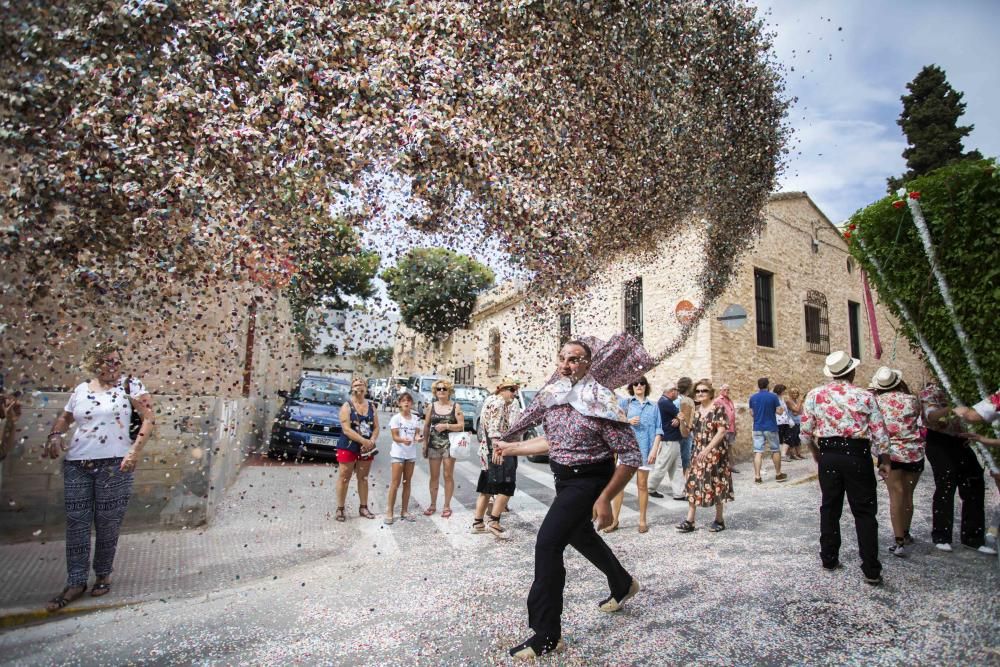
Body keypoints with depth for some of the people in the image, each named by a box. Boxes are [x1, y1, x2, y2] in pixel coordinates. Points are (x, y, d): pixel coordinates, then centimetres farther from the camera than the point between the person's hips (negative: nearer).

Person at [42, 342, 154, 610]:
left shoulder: (130, 384, -1)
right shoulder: (80, 389, 10)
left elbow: (149, 418, -6)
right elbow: (64, 418, 24)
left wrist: (135, 451, -13)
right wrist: (55, 435, 2)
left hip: (114, 465, -3)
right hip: (76, 465, 4)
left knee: (107, 524, 4)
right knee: (76, 523, 5)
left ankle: (103, 575, 23)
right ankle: (76, 582, 17)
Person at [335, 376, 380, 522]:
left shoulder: (371, 406, 8)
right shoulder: (347, 406, -7)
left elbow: (376, 427, 5)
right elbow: (346, 429, -17)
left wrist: (371, 442, -14)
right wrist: (364, 441, -23)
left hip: (366, 448, 5)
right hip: (348, 447, -4)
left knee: (363, 478, 13)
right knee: (344, 478, 2)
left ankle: (363, 507, 22)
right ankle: (340, 509, 12)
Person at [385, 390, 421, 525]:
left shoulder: (416, 419, 4)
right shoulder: (396, 418, -7)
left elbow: (417, 434, 3)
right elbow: (395, 437, -12)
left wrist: (418, 438, -21)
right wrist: (403, 440, -33)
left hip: (411, 454, 4)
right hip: (398, 453, -4)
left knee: (407, 482, 10)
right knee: (395, 483, -5)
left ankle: (404, 511, 19)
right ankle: (389, 512, 2)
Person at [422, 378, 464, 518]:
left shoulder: (455, 406, -1)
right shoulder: (431, 406, 6)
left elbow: (461, 425, -5)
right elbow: (426, 426, 9)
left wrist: (446, 426, -17)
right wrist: (425, 443, 5)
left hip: (449, 444, -2)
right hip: (434, 444, 2)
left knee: (448, 476, 3)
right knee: (434, 476, 9)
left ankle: (447, 506, 14)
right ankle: (433, 505, 21)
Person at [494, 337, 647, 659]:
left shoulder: (600, 403, -23)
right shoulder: (554, 395, -2)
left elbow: (630, 457, -21)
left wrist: (604, 499, -23)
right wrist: (511, 448, 12)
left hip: (587, 481, -9)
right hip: (564, 477, 9)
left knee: (547, 544, -15)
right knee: (580, 535, 27)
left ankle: (547, 636, 0)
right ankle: (623, 584, 54)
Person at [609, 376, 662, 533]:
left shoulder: (654, 406, 8)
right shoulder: (624, 402, 6)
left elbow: (658, 430, 5)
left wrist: (654, 449, -5)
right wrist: (628, 422, -14)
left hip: (645, 449, 0)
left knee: (642, 484, 8)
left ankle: (642, 520, 19)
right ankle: (614, 520, 9)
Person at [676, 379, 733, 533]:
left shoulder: (717, 408, -9)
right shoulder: (695, 410, 9)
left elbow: (722, 431, -16)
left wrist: (707, 449, -21)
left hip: (715, 452, -5)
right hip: (698, 452, 5)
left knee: (715, 484, 3)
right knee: (693, 484, 2)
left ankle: (719, 520, 20)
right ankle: (690, 520, 6)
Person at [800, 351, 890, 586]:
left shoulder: (814, 395, -1)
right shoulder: (865, 396, -5)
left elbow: (806, 431, 3)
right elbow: (879, 432, -3)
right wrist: (884, 460, 8)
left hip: (828, 455, 2)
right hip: (857, 455, -2)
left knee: (830, 508, 14)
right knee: (864, 512, 6)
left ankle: (829, 559, 25)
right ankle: (871, 571, 8)